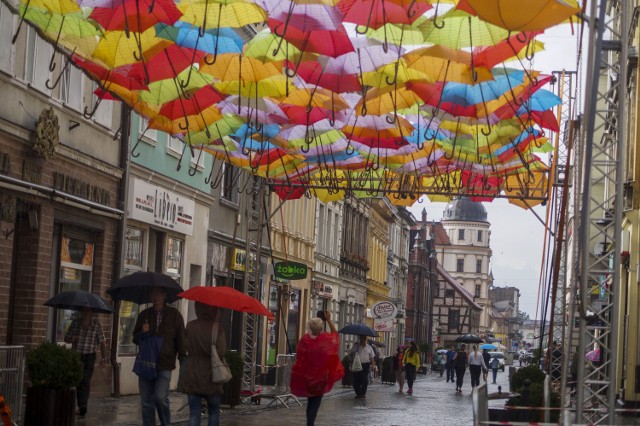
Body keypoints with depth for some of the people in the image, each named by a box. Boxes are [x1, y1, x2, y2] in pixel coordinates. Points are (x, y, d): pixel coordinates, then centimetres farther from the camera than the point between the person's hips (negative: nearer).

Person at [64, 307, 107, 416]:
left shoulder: (96, 325, -3)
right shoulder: (75, 323, 1)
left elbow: (102, 342, 0)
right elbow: (66, 338, 7)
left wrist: (103, 357, -6)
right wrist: (72, 339, -16)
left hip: (89, 356, -2)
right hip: (76, 355, 2)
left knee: (86, 381, -14)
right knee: (78, 381, 4)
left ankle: (83, 405, -22)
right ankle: (80, 406, 12)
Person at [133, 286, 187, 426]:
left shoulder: (174, 315, 2)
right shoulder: (144, 315, 11)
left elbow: (181, 340, 4)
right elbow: (135, 339, 17)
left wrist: (183, 360, -1)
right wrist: (142, 333, -4)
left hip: (164, 364, -4)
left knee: (160, 397, -16)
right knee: (146, 401, 5)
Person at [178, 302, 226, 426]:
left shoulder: (190, 326, -3)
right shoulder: (217, 327, -12)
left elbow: (186, 347, 3)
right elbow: (221, 351, -18)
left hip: (191, 374, 2)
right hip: (210, 374, -2)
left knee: (194, 413, 4)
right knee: (214, 412, 15)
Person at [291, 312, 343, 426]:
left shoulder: (305, 339, -11)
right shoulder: (326, 339, -13)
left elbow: (299, 356, -4)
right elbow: (335, 333, 9)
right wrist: (329, 320, 11)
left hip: (306, 376, 3)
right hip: (321, 376, -2)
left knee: (310, 401, 23)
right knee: (316, 401, 3)